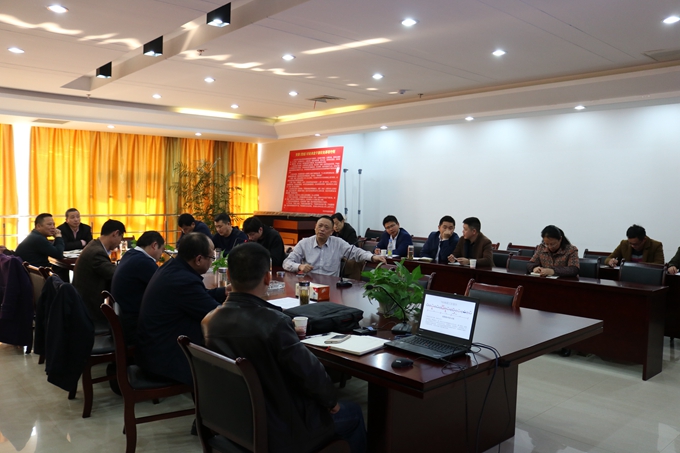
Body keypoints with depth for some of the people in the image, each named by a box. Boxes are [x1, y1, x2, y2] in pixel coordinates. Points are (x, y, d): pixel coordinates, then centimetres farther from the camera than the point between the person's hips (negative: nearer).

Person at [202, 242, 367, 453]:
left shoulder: (211, 320, -9)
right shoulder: (273, 321, -32)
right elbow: (309, 371, -23)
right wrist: (330, 400, -3)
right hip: (277, 429, -7)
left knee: (315, 400, 31)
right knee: (353, 413, 18)